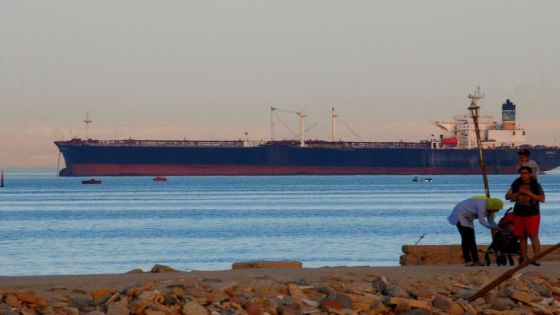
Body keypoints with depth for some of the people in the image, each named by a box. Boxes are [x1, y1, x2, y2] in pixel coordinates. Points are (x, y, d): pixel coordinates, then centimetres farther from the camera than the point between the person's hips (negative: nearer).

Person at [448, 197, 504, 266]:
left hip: (467, 218, 9)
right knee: (466, 238, -15)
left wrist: (498, 228, -18)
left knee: (471, 239, 4)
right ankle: (467, 261, -17)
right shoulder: (482, 205, -31)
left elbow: (491, 221, -1)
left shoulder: (489, 208, -2)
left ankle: (475, 261, 3)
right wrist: (495, 227, -29)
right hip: (460, 214, -9)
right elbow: (482, 221, -30)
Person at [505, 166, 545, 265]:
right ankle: (524, 258, 13)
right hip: (519, 214, 4)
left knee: (533, 236, -13)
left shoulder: (535, 185, -4)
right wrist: (518, 193, -10)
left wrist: (528, 193, -18)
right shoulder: (516, 184, 6)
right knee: (522, 237, 7)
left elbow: (542, 198, -12)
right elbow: (507, 196, 7)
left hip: (532, 214, -4)